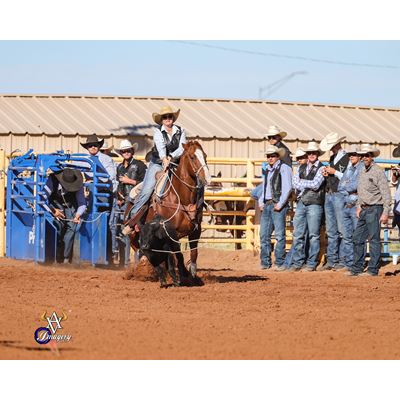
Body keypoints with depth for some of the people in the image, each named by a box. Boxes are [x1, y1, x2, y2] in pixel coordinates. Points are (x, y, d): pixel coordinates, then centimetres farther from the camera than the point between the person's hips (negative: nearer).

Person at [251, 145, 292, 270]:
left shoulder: (284, 168, -3)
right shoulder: (267, 170, 20)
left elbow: (287, 188, -10)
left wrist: (280, 204, -15)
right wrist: (260, 202, 10)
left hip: (278, 205, -7)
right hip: (266, 205, 7)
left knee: (280, 235, -5)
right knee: (264, 234, 5)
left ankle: (279, 263, -3)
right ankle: (265, 262, 9)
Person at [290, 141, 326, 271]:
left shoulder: (321, 168, -1)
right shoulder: (301, 168, 16)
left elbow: (316, 184, -13)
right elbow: (295, 184, 4)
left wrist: (302, 183, -1)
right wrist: (309, 185, -7)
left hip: (314, 204, -5)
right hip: (301, 203, 5)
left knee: (313, 235, -2)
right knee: (298, 234, 4)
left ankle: (312, 263, 2)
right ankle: (297, 262, 9)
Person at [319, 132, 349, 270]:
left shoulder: (347, 158, -8)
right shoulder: (332, 158, 18)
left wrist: (335, 172, -15)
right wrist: (327, 174, 5)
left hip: (340, 195, -8)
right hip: (329, 195, 8)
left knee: (342, 230, -6)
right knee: (331, 231, 9)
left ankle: (343, 261, -3)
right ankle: (331, 260, 12)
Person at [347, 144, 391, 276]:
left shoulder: (378, 172, -10)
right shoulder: (362, 172, 15)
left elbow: (386, 194, -12)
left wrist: (385, 213, -17)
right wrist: (359, 206, 18)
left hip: (374, 209, -9)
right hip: (364, 209, 9)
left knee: (374, 239, -6)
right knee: (357, 239, 9)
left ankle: (373, 269, -3)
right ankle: (357, 268, 15)